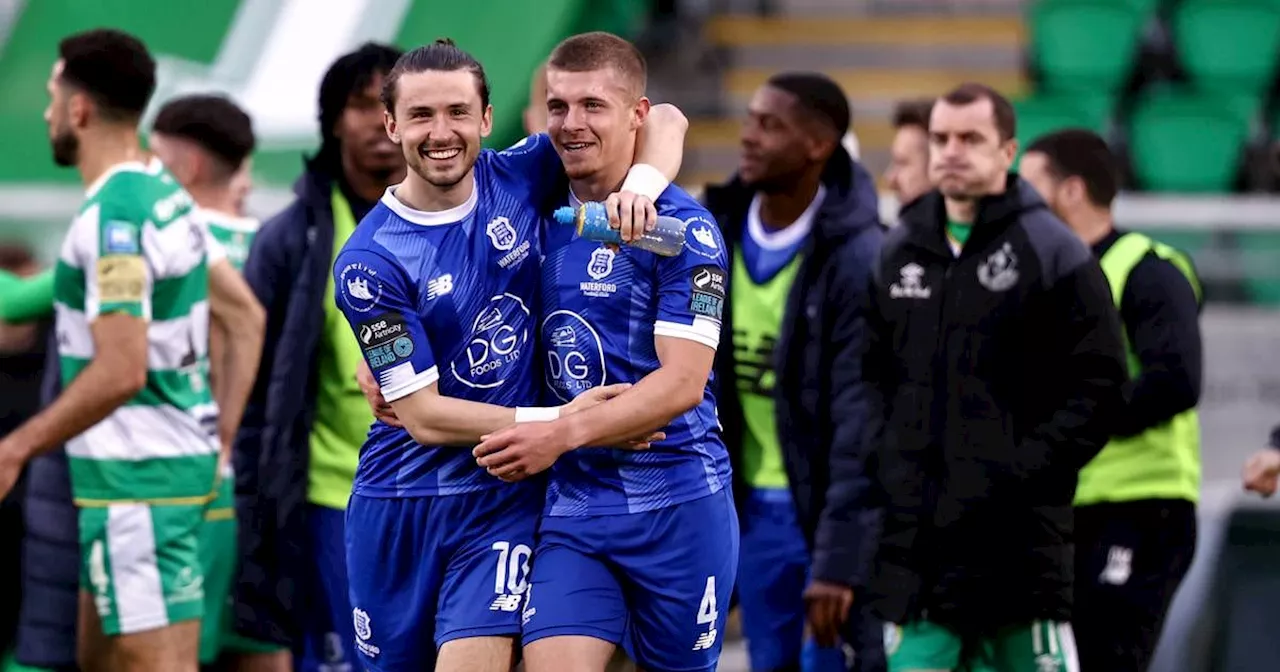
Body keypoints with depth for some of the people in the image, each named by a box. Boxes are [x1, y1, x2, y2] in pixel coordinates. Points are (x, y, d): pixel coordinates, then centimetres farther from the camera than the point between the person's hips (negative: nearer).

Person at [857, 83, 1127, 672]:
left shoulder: (1053, 253, -2)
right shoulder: (898, 253, 14)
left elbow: (1099, 386, -6)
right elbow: (872, 374, 20)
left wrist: (1020, 474, -14)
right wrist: (886, 463, 4)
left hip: (1017, 530, -5)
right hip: (914, 531, 5)